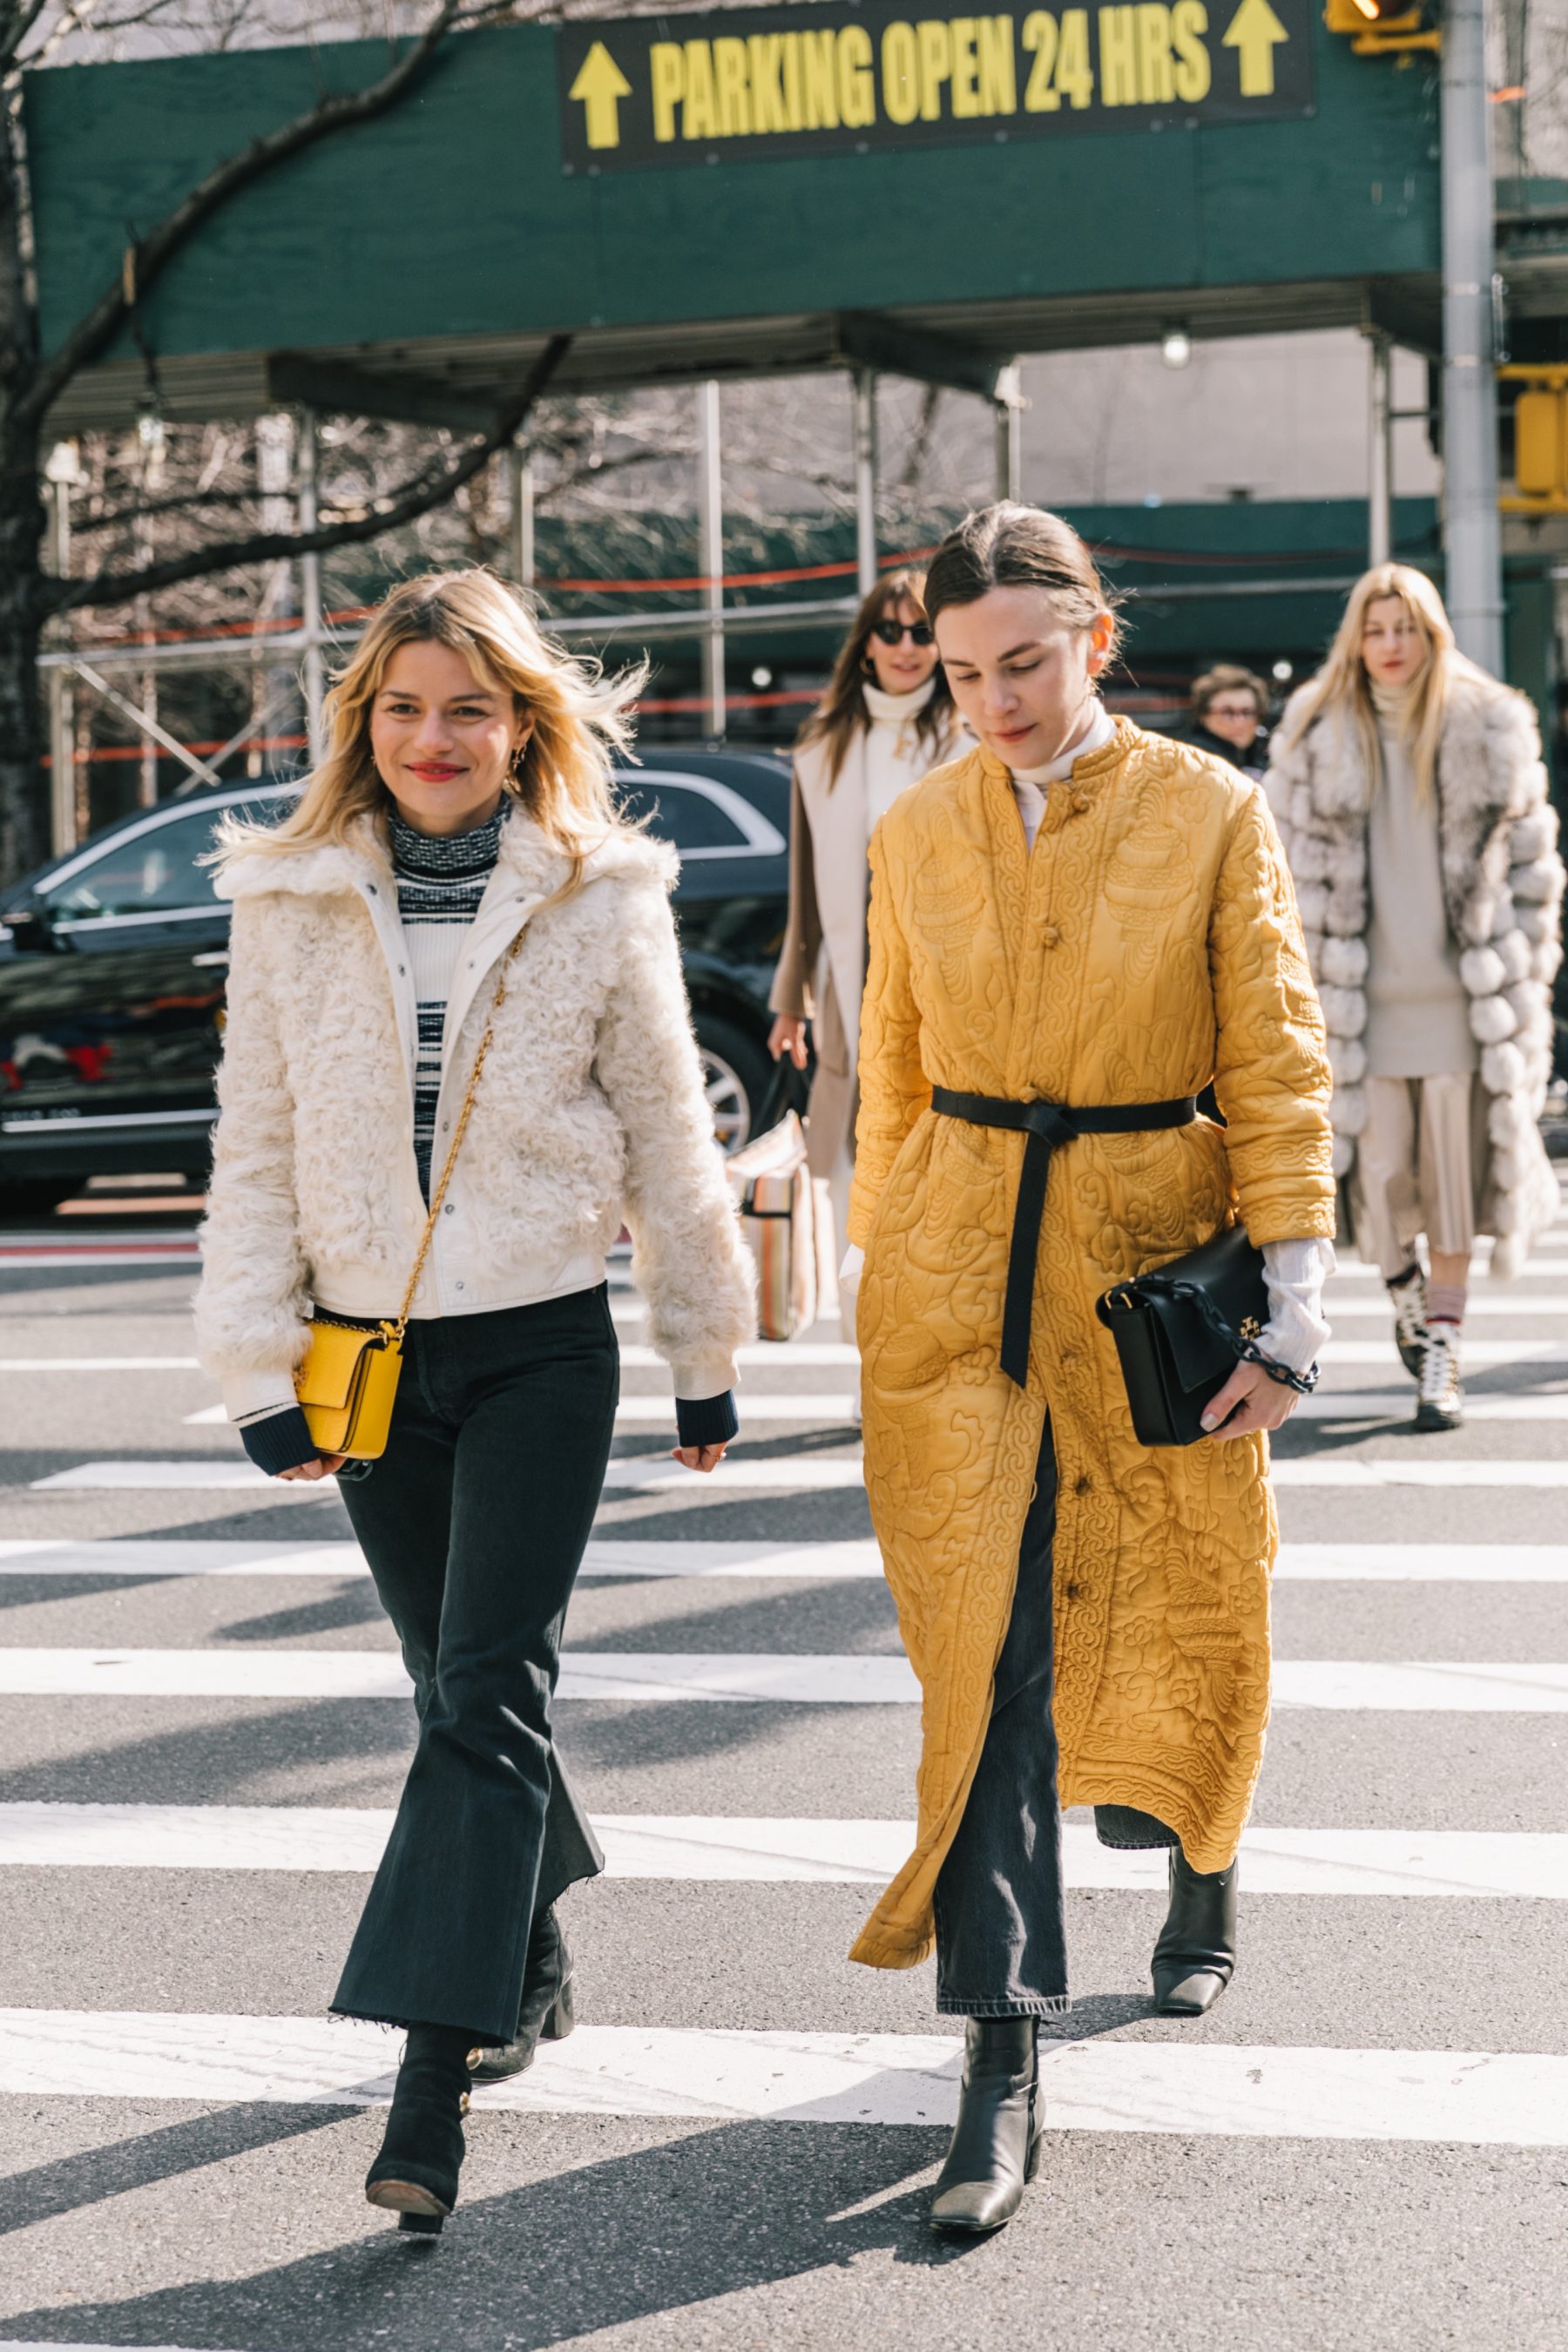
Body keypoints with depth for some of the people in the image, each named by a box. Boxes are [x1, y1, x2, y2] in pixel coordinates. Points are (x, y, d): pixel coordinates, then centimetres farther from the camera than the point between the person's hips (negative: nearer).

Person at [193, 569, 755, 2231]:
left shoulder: (602, 905, -4)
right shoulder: (292, 905, 1)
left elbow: (668, 1143, 4)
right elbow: (256, 1150, 5)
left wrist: (707, 1359, 9)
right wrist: (261, 1366, 0)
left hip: (542, 1347, -3)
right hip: (368, 1349, 3)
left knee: (489, 1690, -11)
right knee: (457, 1683, 15)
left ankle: (435, 2071, -15)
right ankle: (529, 1958, 36)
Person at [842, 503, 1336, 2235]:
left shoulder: (1211, 815, -5)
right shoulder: (914, 835, 3)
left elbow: (1276, 1072, -4)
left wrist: (1289, 1309, -8)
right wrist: (879, 1262, 15)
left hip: (1154, 1261, -1)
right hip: (959, 1270, 1)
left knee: (1179, 1614, 12)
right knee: (985, 1644, -7)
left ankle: (1203, 1871, 45)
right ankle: (1001, 2064, -7)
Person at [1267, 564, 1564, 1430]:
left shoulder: (1491, 730, 3)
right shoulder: (1315, 736, 3)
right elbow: (1294, 865, 7)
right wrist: (1304, 982, 2)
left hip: (1462, 989, 0)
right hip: (1361, 990, 0)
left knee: (1456, 1172, 0)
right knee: (1381, 1170, 0)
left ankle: (1440, 1356, 7)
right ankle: (1406, 1291, 30)